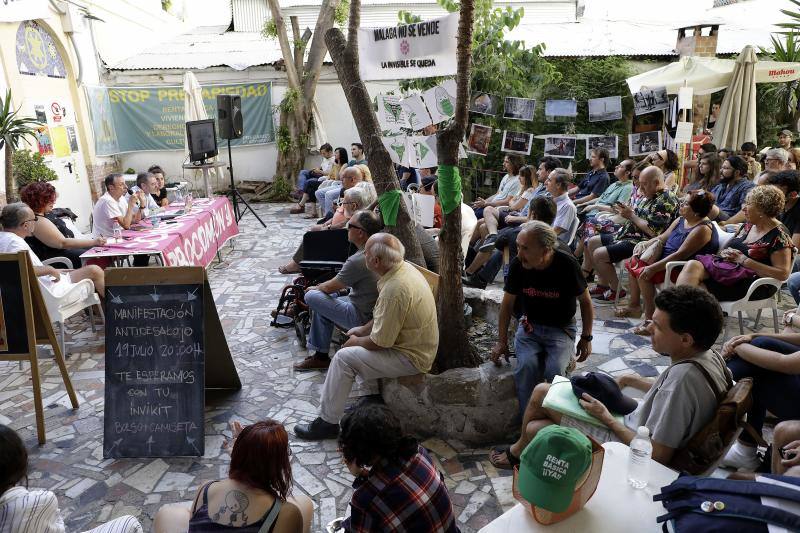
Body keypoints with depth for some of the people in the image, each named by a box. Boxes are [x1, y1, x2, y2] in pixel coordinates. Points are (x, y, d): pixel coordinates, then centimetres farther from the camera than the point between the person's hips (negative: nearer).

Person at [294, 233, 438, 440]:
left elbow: (379, 342, -23)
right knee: (358, 339, 21)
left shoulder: (394, 289, -30)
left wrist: (356, 341, -4)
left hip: (411, 357, -10)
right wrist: (363, 330, 12)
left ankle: (327, 422, 2)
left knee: (344, 357, -10)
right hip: (415, 344, 10)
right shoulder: (404, 267, 0)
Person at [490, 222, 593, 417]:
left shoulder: (567, 264, -20)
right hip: (529, 325, 2)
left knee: (555, 370, -27)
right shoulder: (517, 265, -13)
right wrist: (502, 342, 1)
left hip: (561, 328, -1)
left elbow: (585, 301, -3)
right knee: (526, 365, -27)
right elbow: (507, 304, 1)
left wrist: (586, 338, -1)